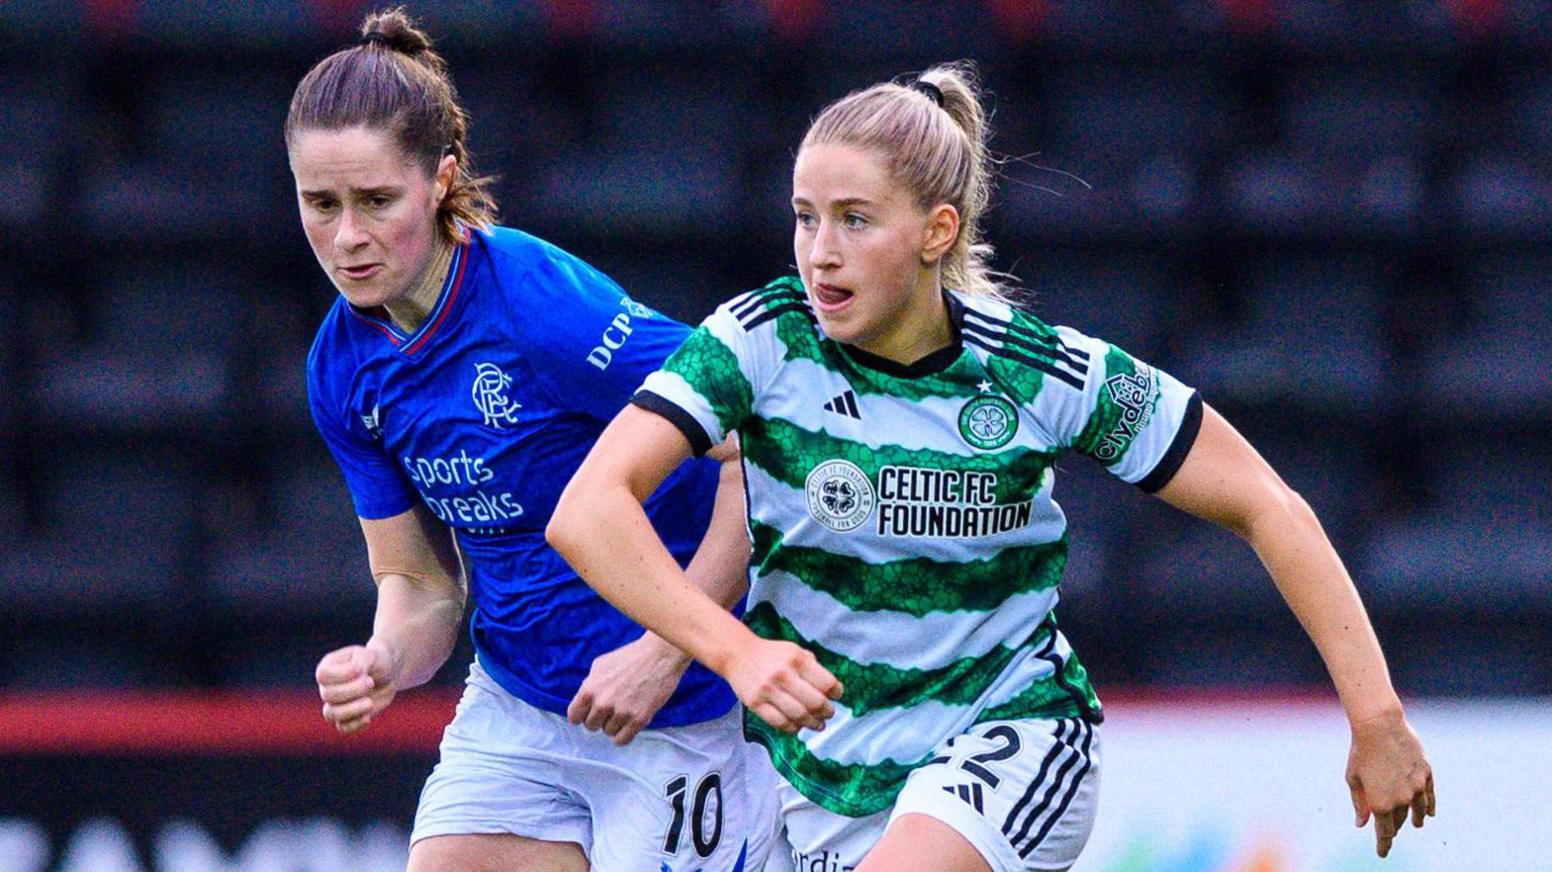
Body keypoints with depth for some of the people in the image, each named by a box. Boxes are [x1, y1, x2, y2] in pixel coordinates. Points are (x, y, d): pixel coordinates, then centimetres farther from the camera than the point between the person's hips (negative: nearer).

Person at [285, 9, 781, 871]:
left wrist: (666, 652, -24)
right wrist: (383, 664, -16)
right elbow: (417, 582, 7)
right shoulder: (344, 365, 0)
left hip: (683, 713, -6)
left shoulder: (542, 303, -22)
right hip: (511, 715, 6)